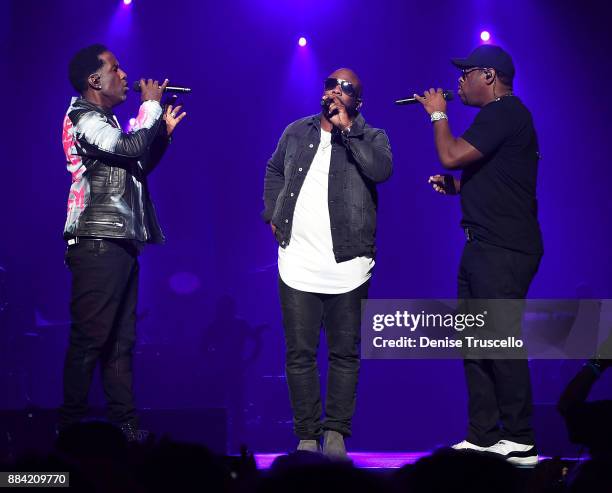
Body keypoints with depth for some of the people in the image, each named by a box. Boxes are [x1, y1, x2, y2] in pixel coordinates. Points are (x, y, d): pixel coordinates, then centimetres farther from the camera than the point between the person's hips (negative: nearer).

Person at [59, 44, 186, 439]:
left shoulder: (106, 122, 23)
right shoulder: (83, 118, -7)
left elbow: (138, 165, 28)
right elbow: (132, 149, -19)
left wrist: (163, 132, 17)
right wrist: (152, 106, -5)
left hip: (121, 241, 10)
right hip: (98, 243, -10)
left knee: (121, 339, 8)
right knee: (90, 337, -10)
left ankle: (126, 427, 9)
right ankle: (73, 428, -8)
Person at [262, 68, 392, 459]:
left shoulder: (370, 138, 4)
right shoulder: (297, 132, 13)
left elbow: (381, 170, -17)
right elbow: (274, 171, 26)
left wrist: (348, 128, -13)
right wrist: (273, 215, 14)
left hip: (347, 265, -2)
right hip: (298, 262, 2)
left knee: (345, 353, 2)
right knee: (300, 354, 1)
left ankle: (336, 431, 11)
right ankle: (307, 436, 7)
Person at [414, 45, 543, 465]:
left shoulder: (504, 113, -12)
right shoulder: (499, 116, 21)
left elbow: (452, 155, -20)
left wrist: (438, 114, -3)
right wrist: (456, 187, 15)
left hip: (503, 251, -11)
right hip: (485, 247, 11)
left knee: (501, 342, -11)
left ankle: (521, 442, -8)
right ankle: (483, 437, 16)